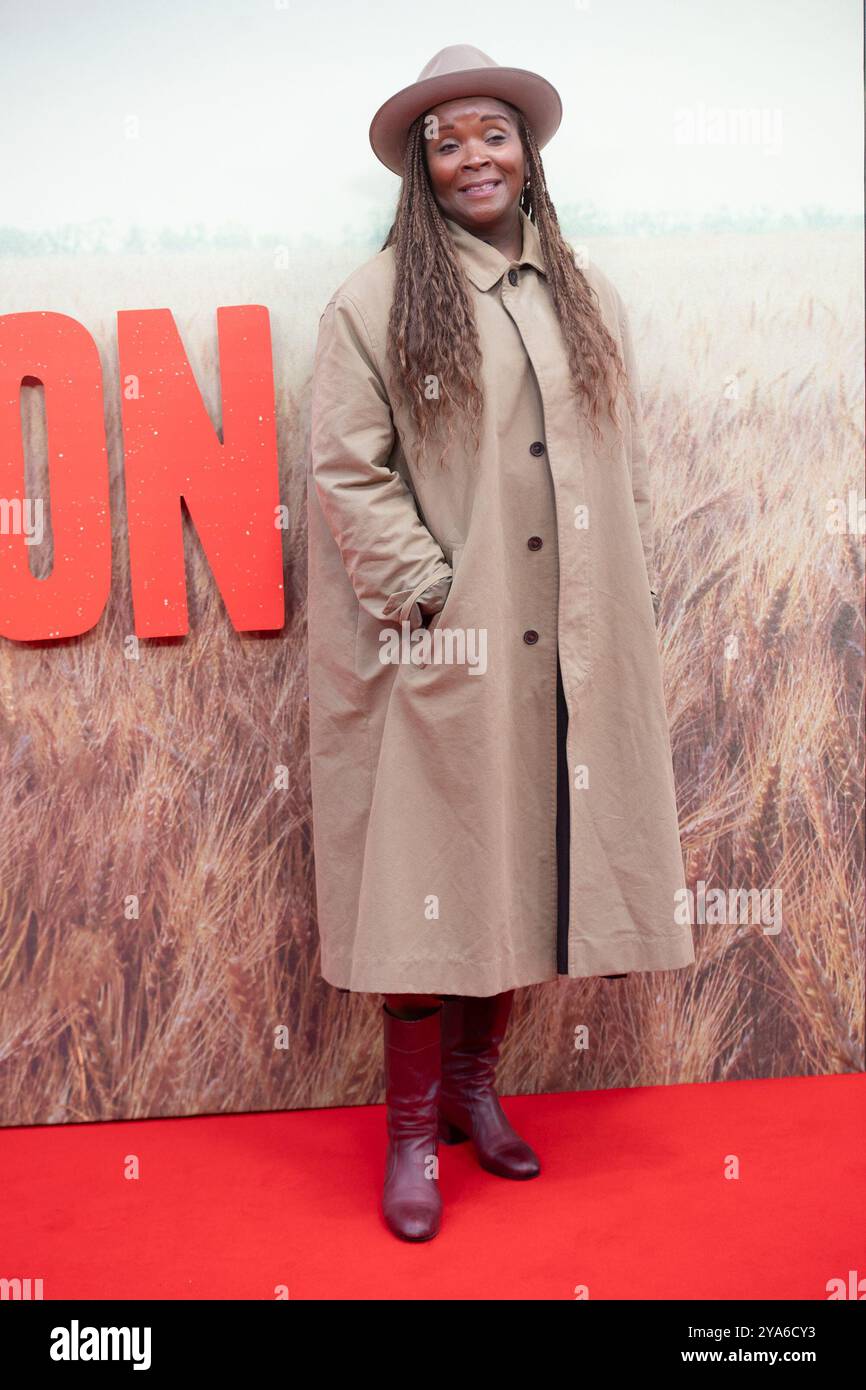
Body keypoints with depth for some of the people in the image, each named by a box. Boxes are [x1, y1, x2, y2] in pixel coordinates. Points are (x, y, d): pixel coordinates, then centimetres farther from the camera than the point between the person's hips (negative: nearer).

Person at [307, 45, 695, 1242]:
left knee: (527, 863, 10)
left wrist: (626, 608, 6)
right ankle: (412, 1132, 16)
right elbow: (347, 474, -7)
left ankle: (475, 1084, 30)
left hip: (571, 649, 5)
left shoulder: (588, 298, 13)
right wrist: (430, 594, -13)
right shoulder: (373, 304, -1)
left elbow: (627, 465, 13)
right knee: (429, 872, 0)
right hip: (439, 649, -4)